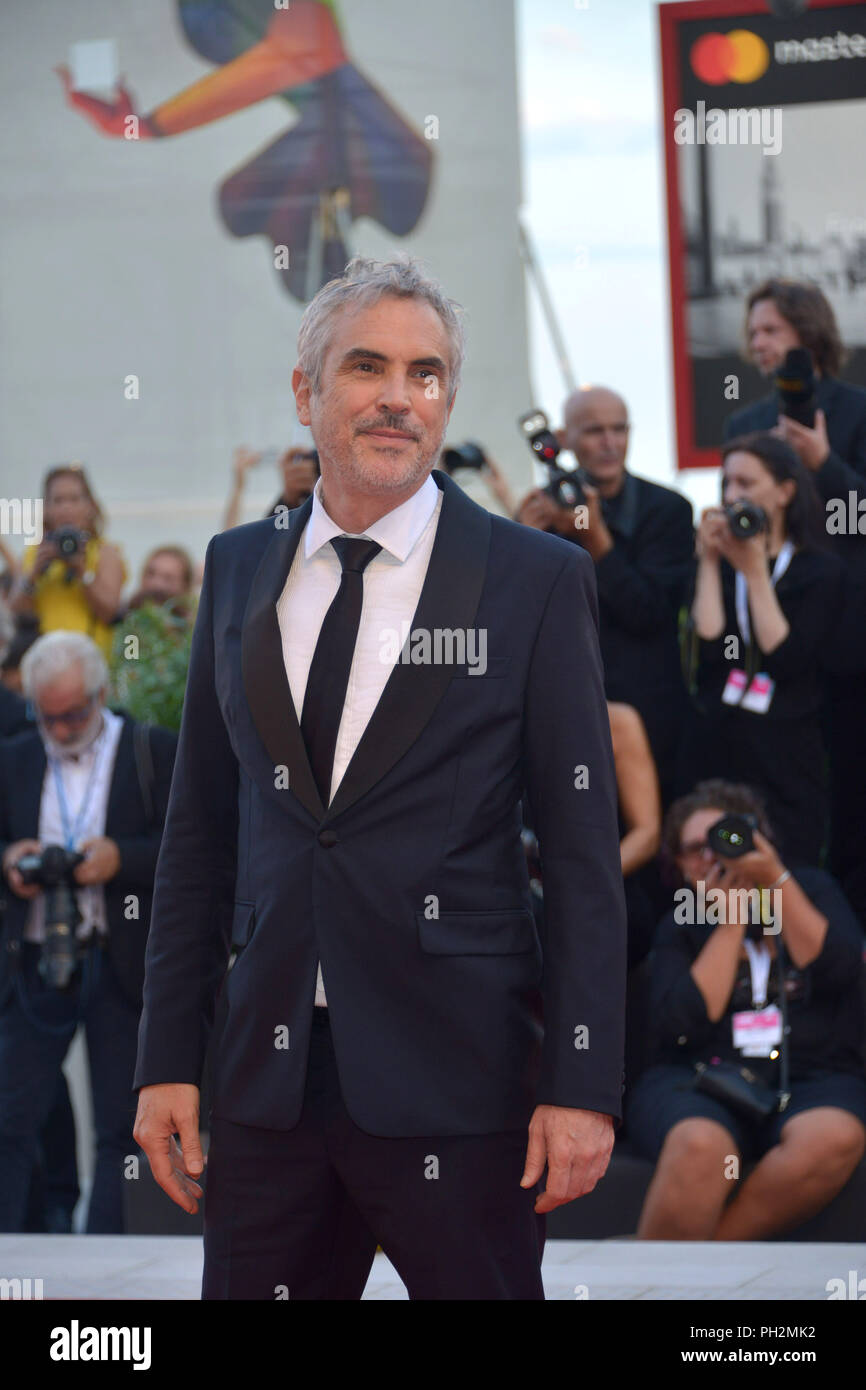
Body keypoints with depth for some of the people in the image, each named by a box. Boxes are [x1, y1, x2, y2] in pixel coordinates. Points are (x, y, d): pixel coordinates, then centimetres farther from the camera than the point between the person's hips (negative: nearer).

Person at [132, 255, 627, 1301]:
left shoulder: (538, 579, -1)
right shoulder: (239, 569, 11)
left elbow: (583, 851, -3)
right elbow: (199, 826, 13)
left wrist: (582, 1086, -9)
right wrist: (167, 1060, 9)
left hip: (457, 1080, -3)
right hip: (268, 1070, 4)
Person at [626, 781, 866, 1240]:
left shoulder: (810, 889, 16)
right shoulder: (681, 924, 13)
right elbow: (684, 1023, -5)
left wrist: (777, 880, -6)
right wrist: (731, 920, -1)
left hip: (810, 1077, 1)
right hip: (698, 1081, -1)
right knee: (700, 1146, -39)